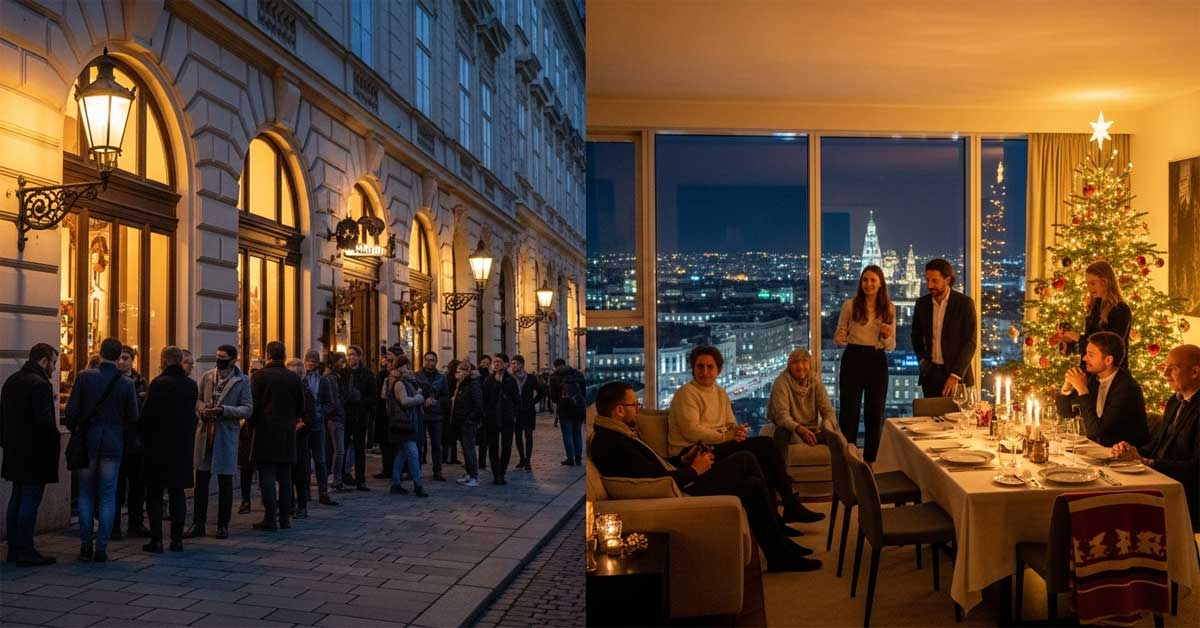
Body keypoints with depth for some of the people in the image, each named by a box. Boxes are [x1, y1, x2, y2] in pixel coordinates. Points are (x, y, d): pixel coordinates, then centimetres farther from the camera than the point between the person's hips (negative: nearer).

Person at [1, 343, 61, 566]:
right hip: (36, 455, -9)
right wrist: (54, 439, -7)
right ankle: (26, 552, -2)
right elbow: (45, 420, -24)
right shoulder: (40, 384, -17)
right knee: (30, 502, -5)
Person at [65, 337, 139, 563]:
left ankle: (86, 545, 12)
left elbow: (72, 410, -6)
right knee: (107, 497, 5)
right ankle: (101, 548, 4)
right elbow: (133, 418, -1)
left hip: (87, 442, 1)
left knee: (86, 494, 11)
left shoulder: (84, 376, -7)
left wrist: (73, 430, 11)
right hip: (113, 443, 0)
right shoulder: (126, 383, -6)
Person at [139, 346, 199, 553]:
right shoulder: (191, 385, 2)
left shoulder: (158, 384, -14)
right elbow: (192, 414, 7)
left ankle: (156, 540, 2)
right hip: (183, 446, 5)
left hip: (158, 446, -5)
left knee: (154, 494, 4)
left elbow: (146, 415, -12)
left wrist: (144, 438, 1)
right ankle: (177, 538, 12)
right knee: (177, 493, 11)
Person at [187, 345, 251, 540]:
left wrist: (223, 410, -19)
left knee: (225, 483, 4)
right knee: (201, 481, 7)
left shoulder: (242, 381, -3)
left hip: (227, 435, -4)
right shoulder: (207, 377, 8)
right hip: (205, 433, 4)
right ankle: (198, 524, 14)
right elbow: (198, 399, 18)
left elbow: (248, 410, -7)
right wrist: (203, 408, -5)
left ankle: (223, 525, 14)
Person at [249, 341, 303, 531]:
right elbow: (301, 408, 7)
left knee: (267, 476, -1)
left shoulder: (259, 376, -8)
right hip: (287, 434, 3)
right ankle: (284, 518, 13)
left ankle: (270, 518, -5)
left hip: (265, 432, -3)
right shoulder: (295, 378, 2)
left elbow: (253, 405, -8)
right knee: (285, 478, 10)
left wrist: (254, 423, 9)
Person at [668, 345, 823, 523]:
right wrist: (727, 436, -18)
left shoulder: (720, 393, 21)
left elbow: (731, 424, 19)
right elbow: (692, 432, -15)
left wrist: (739, 430, -6)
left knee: (766, 444, -16)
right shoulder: (686, 393, -5)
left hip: (717, 447, 8)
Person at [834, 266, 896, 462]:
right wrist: (841, 338, -17)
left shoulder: (889, 309, 6)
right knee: (849, 410, -2)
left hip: (877, 361, 2)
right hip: (853, 359, -2)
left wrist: (886, 336, -12)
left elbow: (891, 346, 9)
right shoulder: (850, 305, 0)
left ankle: (871, 461, 19)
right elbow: (839, 338, 6)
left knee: (875, 412, 7)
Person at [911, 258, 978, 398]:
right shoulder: (922, 304, 5)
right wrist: (922, 360, 6)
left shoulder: (965, 303, -7)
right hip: (930, 374, 4)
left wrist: (955, 375, -16)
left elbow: (970, 343, -10)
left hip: (957, 374, -3)